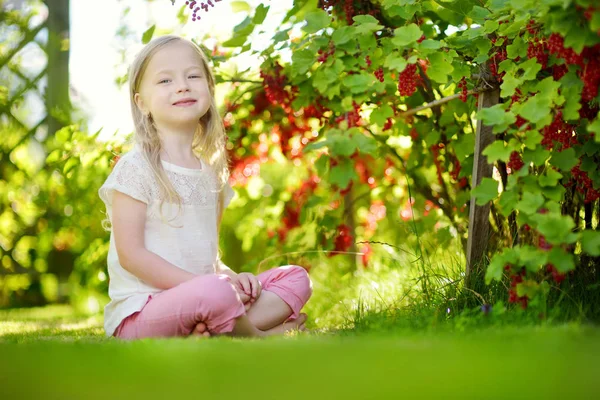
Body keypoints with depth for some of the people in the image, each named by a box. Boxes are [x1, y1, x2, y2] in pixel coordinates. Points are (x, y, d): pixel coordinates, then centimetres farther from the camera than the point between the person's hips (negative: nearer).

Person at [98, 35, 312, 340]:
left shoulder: (210, 173, 15)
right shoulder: (136, 168, -7)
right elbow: (131, 255, -13)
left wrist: (231, 277, -2)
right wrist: (202, 283, -20)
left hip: (195, 300, 8)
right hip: (140, 312, -8)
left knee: (296, 277, 4)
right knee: (217, 294, -38)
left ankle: (214, 331, -20)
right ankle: (261, 334, -5)